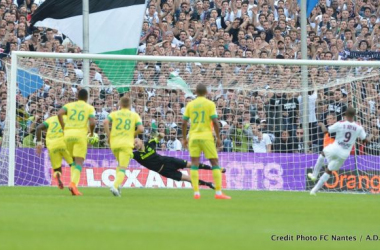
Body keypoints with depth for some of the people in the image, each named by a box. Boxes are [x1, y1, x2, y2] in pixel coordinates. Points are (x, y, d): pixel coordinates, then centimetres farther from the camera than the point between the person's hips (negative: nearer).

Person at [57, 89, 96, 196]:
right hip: (81, 134, -3)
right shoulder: (90, 108, 8)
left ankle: (73, 182, 10)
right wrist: (92, 133, 11)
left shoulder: (69, 105, 14)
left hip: (68, 133, 3)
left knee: (74, 160, 20)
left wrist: (63, 127, 3)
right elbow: (92, 122, -8)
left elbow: (59, 113, -5)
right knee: (79, 162, -4)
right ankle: (73, 184, -23)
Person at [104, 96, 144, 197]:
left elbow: (105, 122, -8)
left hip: (114, 143, 2)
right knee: (122, 168, -5)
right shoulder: (134, 115, 8)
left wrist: (109, 136, 0)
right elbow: (141, 129, -4)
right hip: (127, 144, -2)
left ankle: (117, 185, 10)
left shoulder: (114, 114, 10)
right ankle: (115, 185, -27)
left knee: (120, 164, 25)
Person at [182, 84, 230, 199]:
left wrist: (184, 138, 14)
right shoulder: (210, 104, -1)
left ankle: (196, 192, -4)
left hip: (193, 137, 2)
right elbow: (215, 121, -7)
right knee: (215, 163, 4)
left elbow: (184, 123, 5)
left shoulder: (190, 105, 7)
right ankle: (218, 192, -2)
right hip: (206, 137, -2)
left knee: (194, 164, 3)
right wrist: (218, 138, 0)